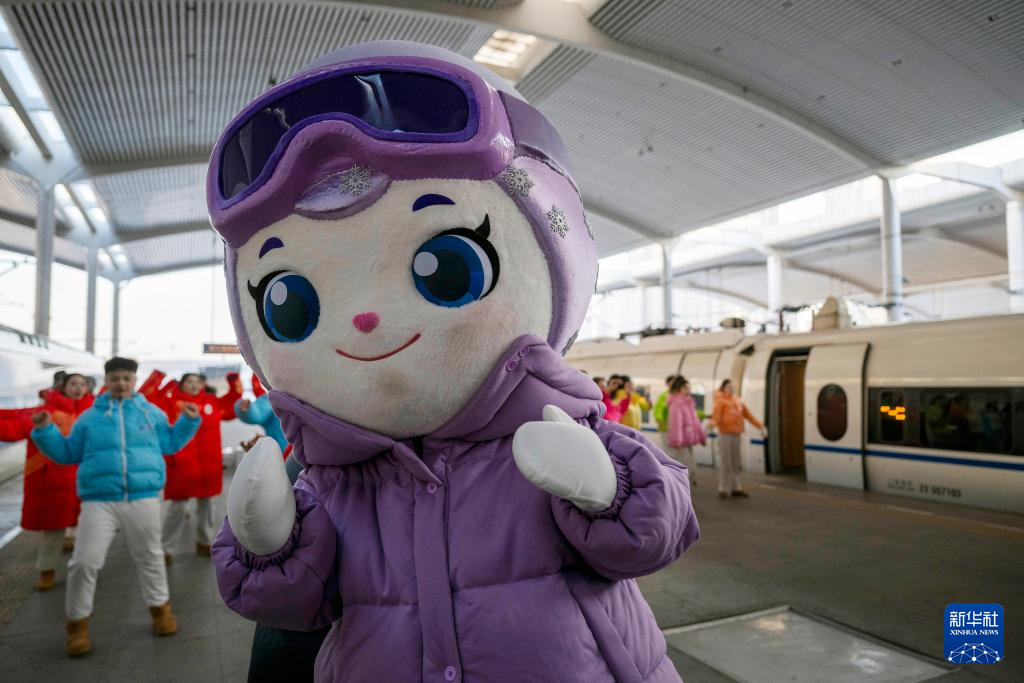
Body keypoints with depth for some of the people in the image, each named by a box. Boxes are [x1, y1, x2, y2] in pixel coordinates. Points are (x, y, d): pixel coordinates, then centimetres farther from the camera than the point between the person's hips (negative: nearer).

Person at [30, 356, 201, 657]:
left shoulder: (151, 412, 10)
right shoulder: (89, 417, 10)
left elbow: (169, 443, 18)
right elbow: (68, 453, 16)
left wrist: (188, 421, 7)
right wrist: (46, 432, 4)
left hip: (143, 498, 0)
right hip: (99, 500, 0)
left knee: (150, 557, 12)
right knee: (84, 562, -3)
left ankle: (160, 608, 30)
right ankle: (78, 623, 17)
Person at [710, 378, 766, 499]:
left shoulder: (738, 401, 16)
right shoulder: (720, 400, -3)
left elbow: (748, 415, 21)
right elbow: (716, 413, -19)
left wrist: (760, 426, 19)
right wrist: (713, 423, -40)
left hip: (736, 434, 6)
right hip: (725, 434, -6)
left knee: (735, 463, 9)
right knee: (725, 462, -5)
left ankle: (736, 488, 16)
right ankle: (723, 489, 1)